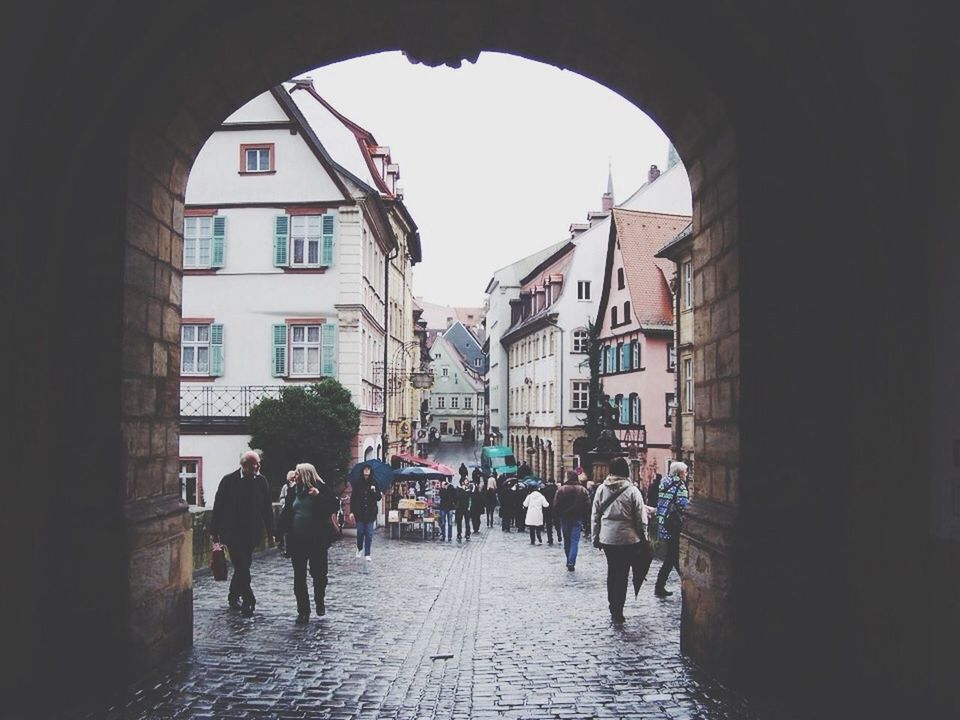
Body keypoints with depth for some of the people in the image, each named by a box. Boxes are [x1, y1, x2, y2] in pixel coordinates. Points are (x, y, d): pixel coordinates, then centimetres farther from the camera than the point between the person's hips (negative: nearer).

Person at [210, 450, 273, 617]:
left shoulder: (261, 481, 1)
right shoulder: (229, 481, -7)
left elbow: (267, 508, 7)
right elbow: (218, 507, -4)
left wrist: (270, 531, 7)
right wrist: (214, 531, -3)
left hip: (252, 532, 4)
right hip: (232, 532, -4)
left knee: (242, 566, 12)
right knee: (242, 566, -10)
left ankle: (233, 597, 29)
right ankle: (248, 601, -6)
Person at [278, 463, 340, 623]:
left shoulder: (321, 488, -5)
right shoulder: (293, 491, 8)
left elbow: (334, 506, -12)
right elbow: (286, 512, 14)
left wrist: (319, 496, -23)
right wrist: (284, 529, -1)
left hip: (317, 539, -4)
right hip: (297, 540, 4)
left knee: (319, 573, 7)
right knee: (299, 576, 5)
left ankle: (320, 602, 31)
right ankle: (303, 611, 13)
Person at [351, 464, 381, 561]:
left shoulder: (374, 484, 3)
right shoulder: (357, 484, 1)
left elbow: (379, 498, 2)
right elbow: (352, 498, 0)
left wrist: (374, 491, -18)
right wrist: (352, 512, -6)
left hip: (370, 513, 0)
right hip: (360, 513, 0)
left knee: (369, 534, 0)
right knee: (360, 532, 5)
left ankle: (367, 554, 6)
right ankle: (359, 548, 31)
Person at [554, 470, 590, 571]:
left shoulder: (561, 490, -6)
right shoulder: (582, 490, -3)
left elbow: (556, 505, -6)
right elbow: (588, 505, -3)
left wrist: (557, 517, 6)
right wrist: (584, 516, 8)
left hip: (564, 518, 1)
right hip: (577, 519, 0)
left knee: (567, 541, 14)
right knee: (575, 541, -1)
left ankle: (569, 561, 22)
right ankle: (571, 562, -13)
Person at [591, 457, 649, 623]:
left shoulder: (601, 489, -1)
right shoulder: (632, 491, -11)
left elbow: (595, 516, 4)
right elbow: (641, 518, -7)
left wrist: (596, 537, 13)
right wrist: (643, 538, 4)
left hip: (607, 539, 3)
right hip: (627, 539, -3)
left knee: (612, 572, 17)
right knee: (622, 575, 3)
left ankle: (613, 608, 24)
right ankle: (617, 611, 3)